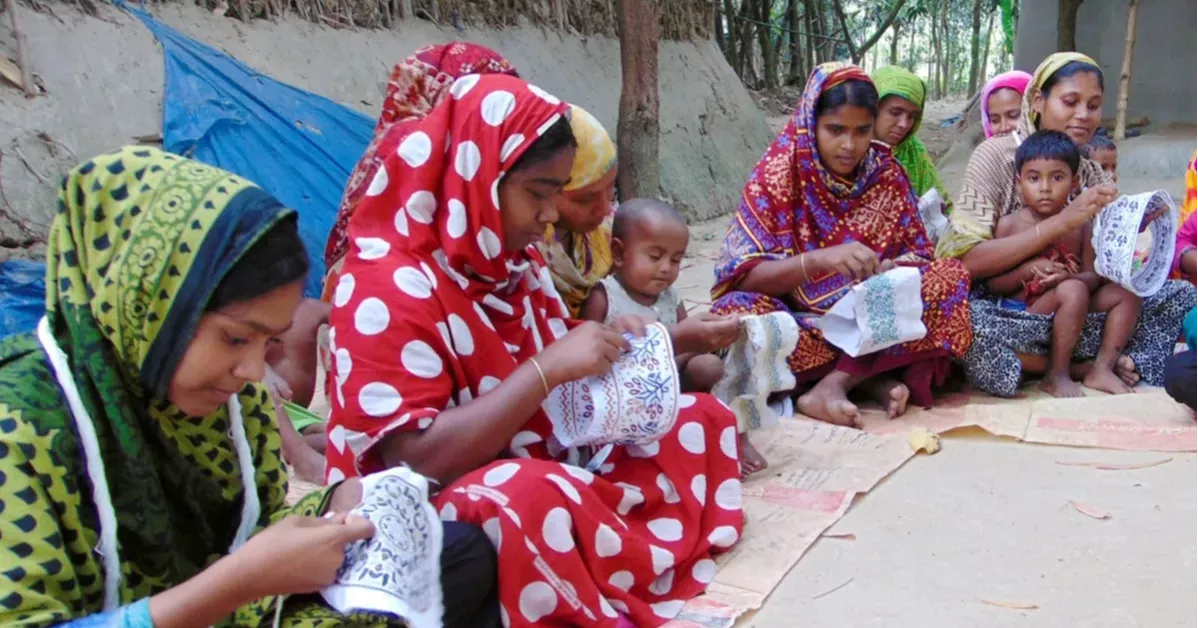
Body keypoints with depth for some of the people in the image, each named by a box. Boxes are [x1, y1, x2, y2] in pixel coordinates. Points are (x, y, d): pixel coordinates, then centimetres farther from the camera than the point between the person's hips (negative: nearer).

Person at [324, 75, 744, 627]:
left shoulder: (513, 264, 6)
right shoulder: (386, 289, -20)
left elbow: (568, 373, 15)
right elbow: (420, 458, -26)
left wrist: (668, 342, 3)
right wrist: (548, 368, -29)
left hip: (555, 472, 9)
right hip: (445, 519, -9)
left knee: (701, 420, 6)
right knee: (530, 497, -41)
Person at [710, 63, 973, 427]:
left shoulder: (885, 173, 1)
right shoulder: (778, 173, -9)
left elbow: (918, 254, 2)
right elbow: (744, 277, -16)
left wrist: (894, 272, -23)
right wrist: (818, 259, -33)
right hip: (799, 321, -3)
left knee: (950, 277, -20)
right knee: (736, 310, -32)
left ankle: (835, 382, -27)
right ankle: (874, 379, -25)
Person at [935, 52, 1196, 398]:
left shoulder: (1093, 175, 9)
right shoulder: (996, 155, -9)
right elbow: (964, 260, -20)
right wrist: (1062, 221, -26)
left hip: (1071, 311, 5)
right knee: (964, 320, -38)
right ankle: (1079, 367, -15)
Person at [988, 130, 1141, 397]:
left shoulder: (1079, 225, 5)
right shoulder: (1009, 224, -6)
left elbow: (1093, 276, 1)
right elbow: (993, 283, -6)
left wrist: (1067, 278, -22)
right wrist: (1029, 270, -23)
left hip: (1068, 311, 5)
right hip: (1023, 310, -5)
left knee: (1127, 292, -5)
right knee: (1074, 291, -30)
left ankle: (1101, 369, -7)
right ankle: (1056, 376, -18)